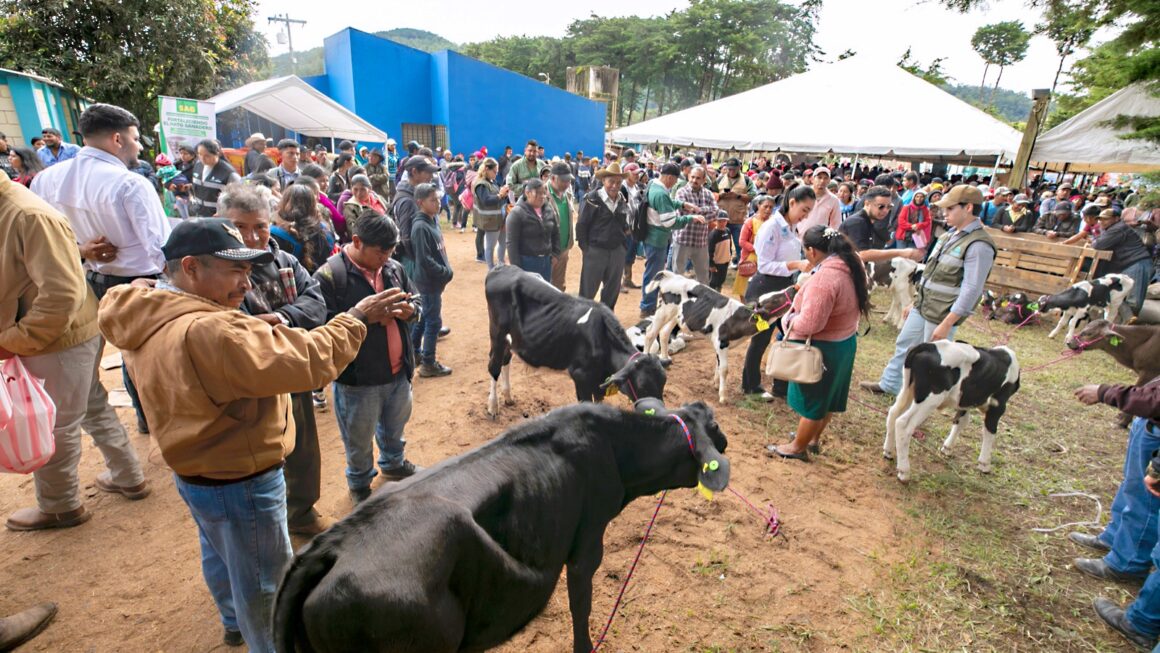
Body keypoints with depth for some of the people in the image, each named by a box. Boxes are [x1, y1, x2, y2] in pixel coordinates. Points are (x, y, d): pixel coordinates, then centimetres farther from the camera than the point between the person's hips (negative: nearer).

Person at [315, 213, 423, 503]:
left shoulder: (393, 267, 2)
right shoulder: (329, 275, -18)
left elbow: (417, 301, 10)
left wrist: (411, 310, -13)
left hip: (398, 371, 6)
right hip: (358, 378, -5)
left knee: (395, 424, 28)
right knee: (359, 438, 16)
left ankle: (393, 463, 55)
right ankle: (359, 483, 42)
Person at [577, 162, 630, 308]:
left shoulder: (623, 201, 6)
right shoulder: (592, 199, -11)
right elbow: (581, 225, -9)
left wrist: (622, 245, 8)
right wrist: (585, 249, -9)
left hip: (617, 252, 6)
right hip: (595, 251, -5)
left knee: (612, 291, 16)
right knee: (587, 291, 3)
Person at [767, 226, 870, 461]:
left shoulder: (824, 277, -31)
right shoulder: (850, 264, -1)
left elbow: (809, 324, -33)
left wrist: (790, 321, -13)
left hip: (823, 347, -9)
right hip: (844, 341, 9)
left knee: (811, 400, 9)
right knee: (826, 396, 22)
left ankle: (798, 448, 27)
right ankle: (813, 439, 40)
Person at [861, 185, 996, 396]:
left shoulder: (979, 245, -20)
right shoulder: (951, 234, 8)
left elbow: (971, 290, -23)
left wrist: (947, 323, -24)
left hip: (942, 315, -9)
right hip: (922, 306, 9)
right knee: (903, 345, 19)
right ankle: (889, 384, 34)